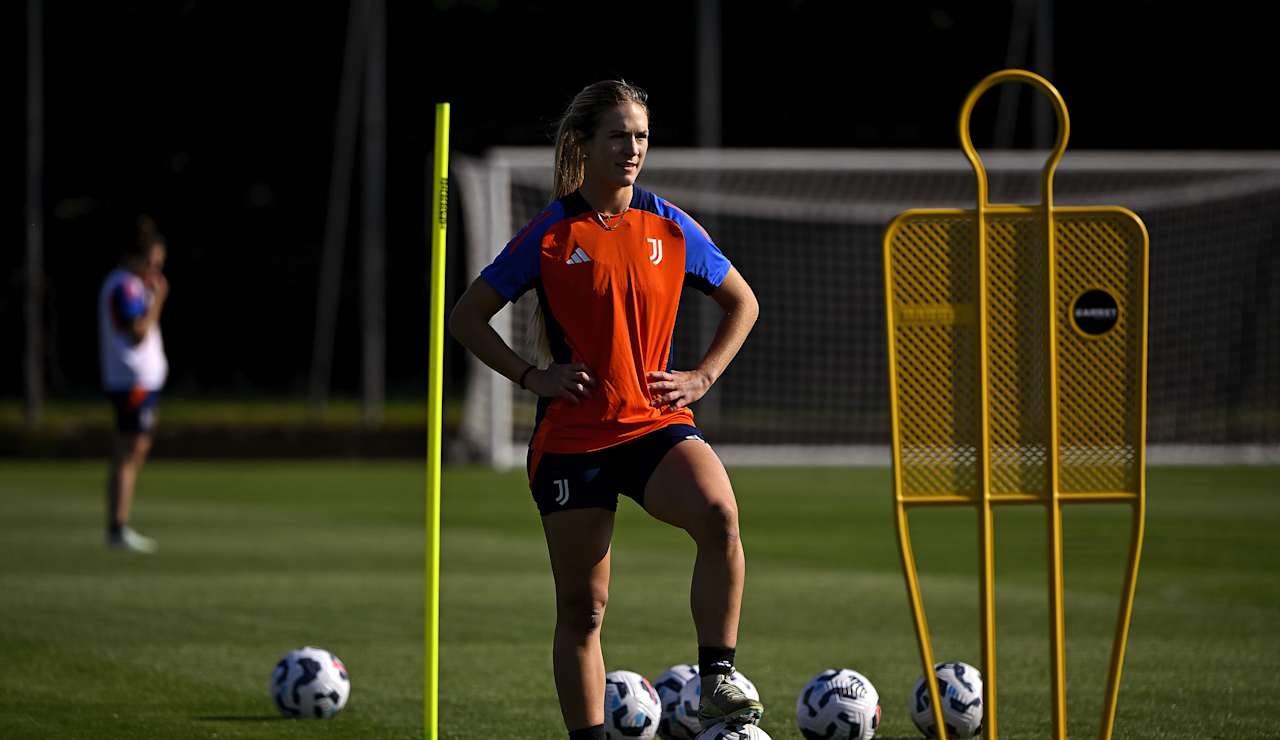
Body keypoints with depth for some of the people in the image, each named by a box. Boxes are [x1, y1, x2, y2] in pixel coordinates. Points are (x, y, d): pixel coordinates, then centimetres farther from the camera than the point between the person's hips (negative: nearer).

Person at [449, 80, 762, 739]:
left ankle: (717, 684, -24)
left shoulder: (671, 228, 5)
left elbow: (742, 303, 19)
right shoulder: (551, 234, -1)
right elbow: (466, 318, 6)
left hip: (656, 423, 1)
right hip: (572, 433, -1)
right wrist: (531, 375, -5)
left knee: (718, 513, -30)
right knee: (582, 607, 2)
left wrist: (703, 376, 6)